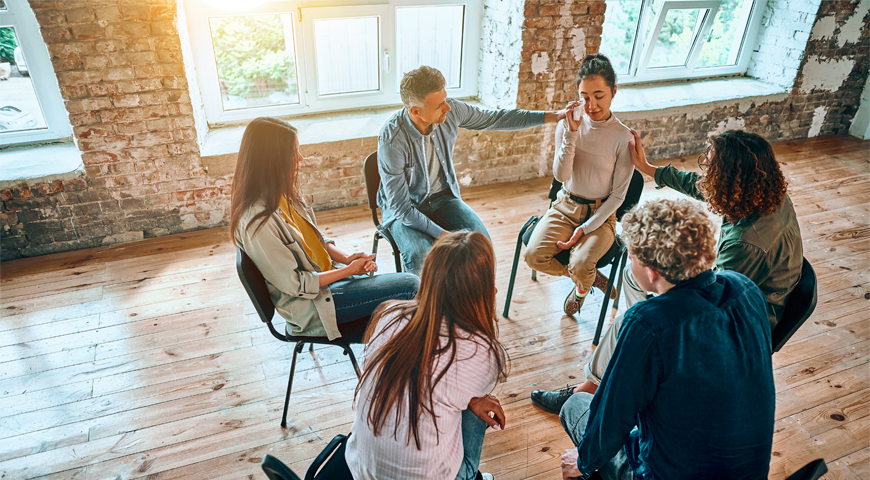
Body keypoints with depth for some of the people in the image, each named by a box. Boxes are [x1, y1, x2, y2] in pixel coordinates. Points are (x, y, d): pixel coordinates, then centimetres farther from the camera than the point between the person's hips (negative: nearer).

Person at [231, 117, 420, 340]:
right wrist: (349, 270, -15)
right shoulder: (258, 223, -26)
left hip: (325, 276, 8)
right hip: (311, 304, -8)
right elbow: (294, 284, -20)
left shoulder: (284, 194, 1)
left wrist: (347, 258, -6)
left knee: (408, 283, -3)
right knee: (410, 286, -12)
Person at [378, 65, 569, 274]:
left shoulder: (450, 111, -14)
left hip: (442, 197, 5)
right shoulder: (392, 139, -28)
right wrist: (441, 235, -28)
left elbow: (496, 119, 2)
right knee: (421, 257, -33)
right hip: (403, 209, -4)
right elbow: (399, 206, -24)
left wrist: (554, 116, 0)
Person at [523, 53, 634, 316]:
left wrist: (584, 229, -15)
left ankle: (583, 287, 17)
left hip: (600, 214, -2)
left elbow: (618, 195, -9)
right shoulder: (568, 126, -5)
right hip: (565, 206, 3)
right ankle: (589, 275, 10)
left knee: (580, 266, -26)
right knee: (534, 256, -19)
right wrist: (571, 133, -24)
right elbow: (561, 175, -15)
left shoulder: (623, 137, -12)